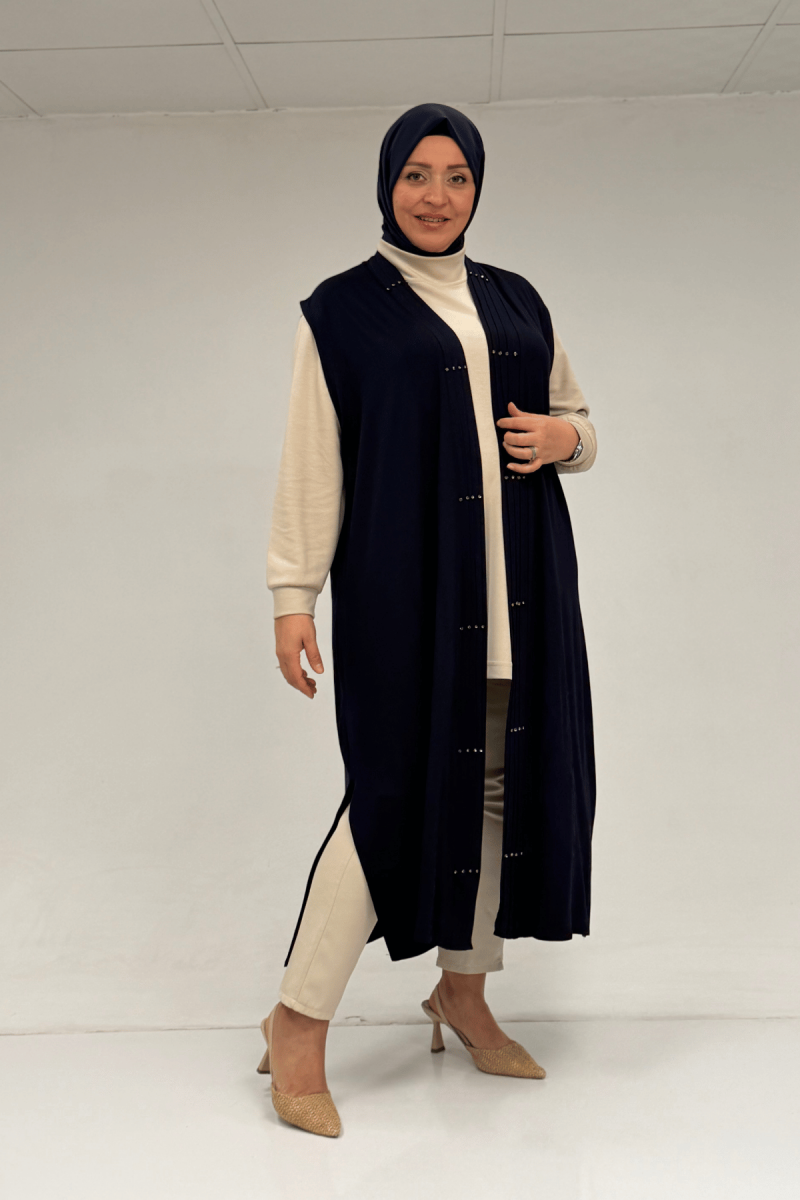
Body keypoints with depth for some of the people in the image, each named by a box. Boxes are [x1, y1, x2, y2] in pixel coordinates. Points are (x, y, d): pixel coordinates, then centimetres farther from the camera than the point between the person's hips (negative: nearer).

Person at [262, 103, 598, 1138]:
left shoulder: (516, 301, 17)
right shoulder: (339, 311, 3)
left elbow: (577, 425, 22)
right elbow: (309, 466, -2)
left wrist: (564, 436, -1)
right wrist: (293, 595, -9)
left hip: (521, 588, 5)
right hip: (405, 589, -5)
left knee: (500, 779, 7)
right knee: (398, 787, -8)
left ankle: (463, 990, 26)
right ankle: (298, 1023, 6)